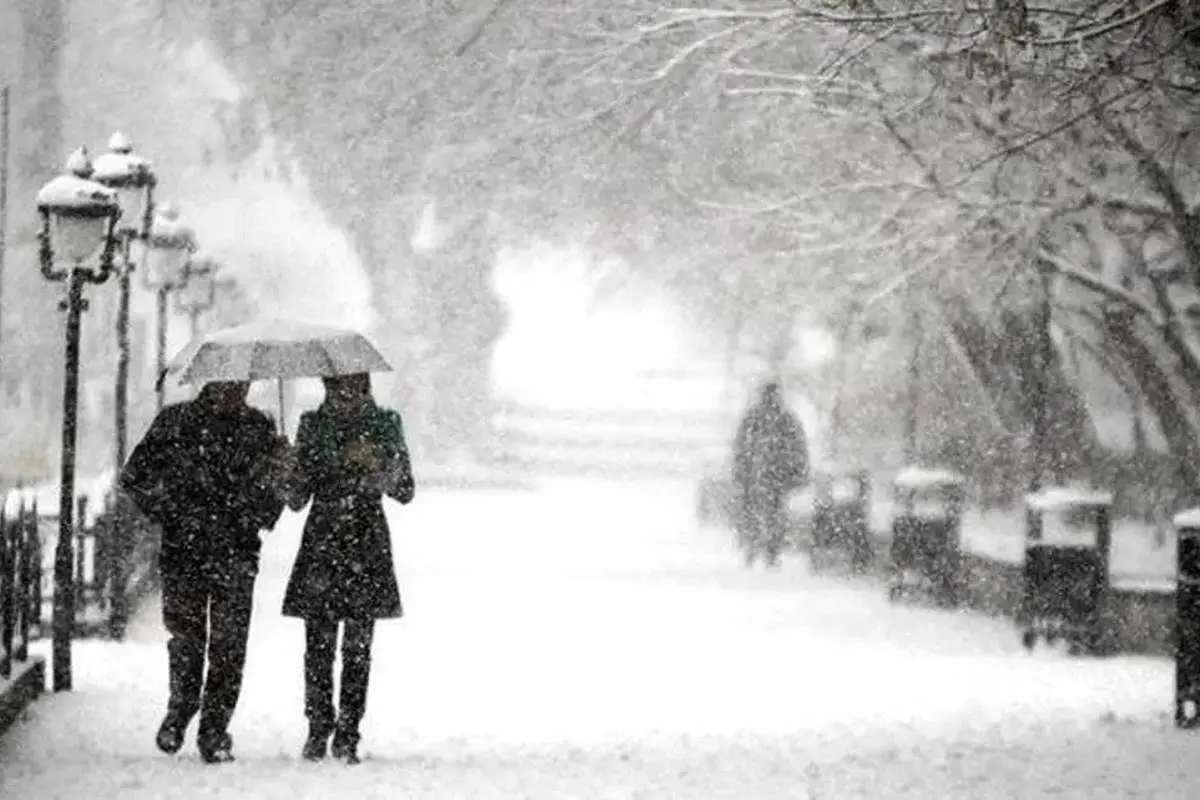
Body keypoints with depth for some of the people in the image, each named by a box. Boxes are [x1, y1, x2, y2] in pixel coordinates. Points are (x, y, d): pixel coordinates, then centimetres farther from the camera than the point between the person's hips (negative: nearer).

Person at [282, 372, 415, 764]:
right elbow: (297, 498, 8)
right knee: (318, 644, -4)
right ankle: (318, 730, 8)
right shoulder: (313, 424, 7)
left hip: (367, 544, -1)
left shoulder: (384, 424, 4)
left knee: (357, 645, -3)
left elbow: (405, 492, 4)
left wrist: (376, 465, -14)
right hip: (321, 543, 1)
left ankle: (347, 736, 2)